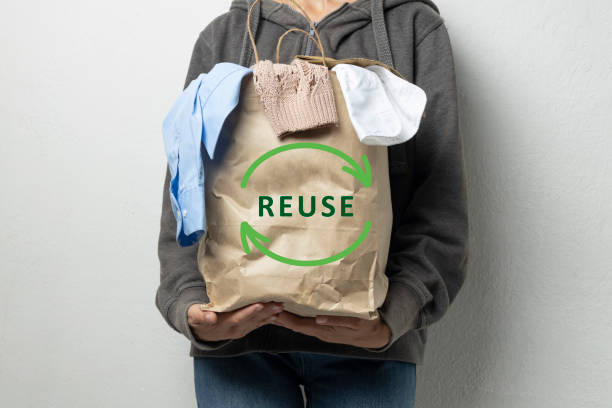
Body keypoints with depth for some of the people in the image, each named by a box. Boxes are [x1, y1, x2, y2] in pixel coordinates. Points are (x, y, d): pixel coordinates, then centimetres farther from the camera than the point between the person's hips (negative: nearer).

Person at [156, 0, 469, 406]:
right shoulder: (222, 37, 10)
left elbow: (442, 195, -2)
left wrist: (395, 314, -16)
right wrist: (189, 304, -11)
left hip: (364, 332, 0)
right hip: (238, 329, 1)